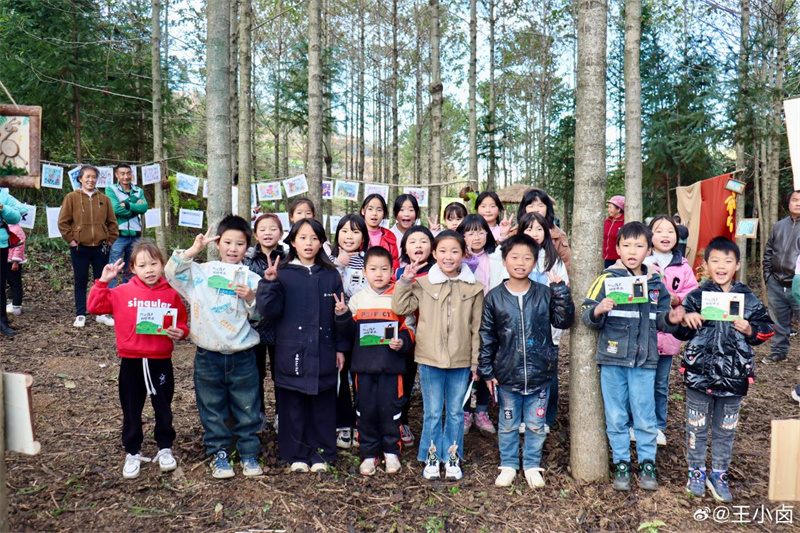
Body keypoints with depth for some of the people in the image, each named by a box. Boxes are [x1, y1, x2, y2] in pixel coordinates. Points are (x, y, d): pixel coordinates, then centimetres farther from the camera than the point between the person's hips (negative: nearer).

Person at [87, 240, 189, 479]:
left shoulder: (171, 294, -3)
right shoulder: (123, 292, -2)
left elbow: (182, 322, 7)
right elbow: (95, 306, -3)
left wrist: (180, 332, -14)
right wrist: (103, 281, -10)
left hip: (161, 361, 0)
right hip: (131, 361, 0)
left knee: (163, 407, 13)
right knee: (131, 410, 11)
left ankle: (165, 448, 31)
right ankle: (132, 453, 28)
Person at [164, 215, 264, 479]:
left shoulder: (252, 279, 3)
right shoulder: (201, 272, 3)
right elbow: (171, 272, -10)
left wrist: (251, 299, -16)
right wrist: (194, 249, -14)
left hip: (243, 357, 0)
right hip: (208, 356, 0)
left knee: (247, 409, 9)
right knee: (213, 410, 12)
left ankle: (249, 453, 25)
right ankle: (218, 453, 27)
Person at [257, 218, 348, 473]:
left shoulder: (331, 275, 6)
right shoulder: (283, 274, 1)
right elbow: (269, 310, -6)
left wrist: (341, 348, 4)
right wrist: (269, 283, -20)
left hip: (323, 352, 1)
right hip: (291, 352, -1)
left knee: (323, 405, 9)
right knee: (293, 405, 7)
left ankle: (321, 454, 23)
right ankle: (296, 455, 22)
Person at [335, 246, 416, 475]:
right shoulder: (357, 299, 7)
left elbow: (409, 328, 3)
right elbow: (350, 334, 9)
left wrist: (402, 342, -15)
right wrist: (343, 316, -8)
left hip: (391, 365, -2)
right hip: (363, 364, 2)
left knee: (390, 408, 2)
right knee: (365, 410, 7)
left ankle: (392, 451, 22)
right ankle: (369, 453, 22)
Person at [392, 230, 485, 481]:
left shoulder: (474, 288, 1)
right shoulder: (423, 284, -1)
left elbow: (477, 327, 4)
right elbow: (400, 307, -4)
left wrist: (476, 361, 3)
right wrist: (405, 280, -12)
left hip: (461, 361, 1)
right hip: (430, 359, -1)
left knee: (456, 412, 12)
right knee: (432, 412, 9)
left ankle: (452, 457, 27)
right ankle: (431, 457, 24)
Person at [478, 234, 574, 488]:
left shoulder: (545, 294, -2)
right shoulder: (494, 297, -3)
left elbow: (563, 321, -6)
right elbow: (486, 337, 0)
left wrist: (560, 290, -13)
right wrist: (487, 371, -2)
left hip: (539, 374, 0)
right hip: (507, 374, 0)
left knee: (536, 426, 13)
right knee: (508, 425, 14)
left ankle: (532, 465, 32)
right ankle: (508, 465, 32)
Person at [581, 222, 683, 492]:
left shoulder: (655, 282, 7)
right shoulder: (607, 279, -4)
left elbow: (660, 319, 16)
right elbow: (587, 315, -7)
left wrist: (671, 319, -5)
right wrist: (598, 311, -28)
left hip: (644, 360, 2)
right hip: (613, 359, -2)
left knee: (645, 417, 7)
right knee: (616, 417, 8)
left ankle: (647, 464, 25)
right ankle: (621, 464, 23)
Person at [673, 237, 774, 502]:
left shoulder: (749, 299, 2)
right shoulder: (696, 297, -2)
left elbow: (766, 328, 9)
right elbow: (680, 332, 2)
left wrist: (750, 330, -10)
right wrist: (685, 320, -19)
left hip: (734, 375, 2)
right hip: (699, 373, -1)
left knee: (726, 428, 14)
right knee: (697, 426, 10)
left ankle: (719, 473, 30)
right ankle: (696, 471, 27)